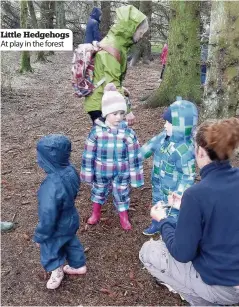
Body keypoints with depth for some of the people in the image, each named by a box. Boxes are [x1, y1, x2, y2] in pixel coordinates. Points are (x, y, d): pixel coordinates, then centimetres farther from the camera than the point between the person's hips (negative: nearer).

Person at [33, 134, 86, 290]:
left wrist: (40, 236, -13)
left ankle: (57, 272, 52)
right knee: (72, 243, 32)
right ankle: (79, 265, 57)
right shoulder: (70, 170, -19)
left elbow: (48, 217, -30)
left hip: (58, 227, -6)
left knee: (50, 250, 24)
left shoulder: (52, 187, -42)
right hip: (70, 219, 7)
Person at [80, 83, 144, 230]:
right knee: (99, 191, 23)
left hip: (121, 173, -1)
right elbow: (89, 154, -7)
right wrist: (88, 172, -2)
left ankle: (124, 217, 42)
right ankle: (96, 213, 51)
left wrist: (135, 176, -8)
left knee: (122, 194, 17)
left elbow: (134, 156, -10)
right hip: (101, 172, 1)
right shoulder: (97, 131, -15)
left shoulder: (128, 132, -16)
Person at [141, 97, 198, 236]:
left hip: (171, 191, -9)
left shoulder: (185, 150, -34)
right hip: (158, 186, 9)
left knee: (172, 214, 13)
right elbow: (151, 145, 8)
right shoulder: (164, 136, -9)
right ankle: (156, 225, 58)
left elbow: (188, 176, -28)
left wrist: (178, 194, -30)